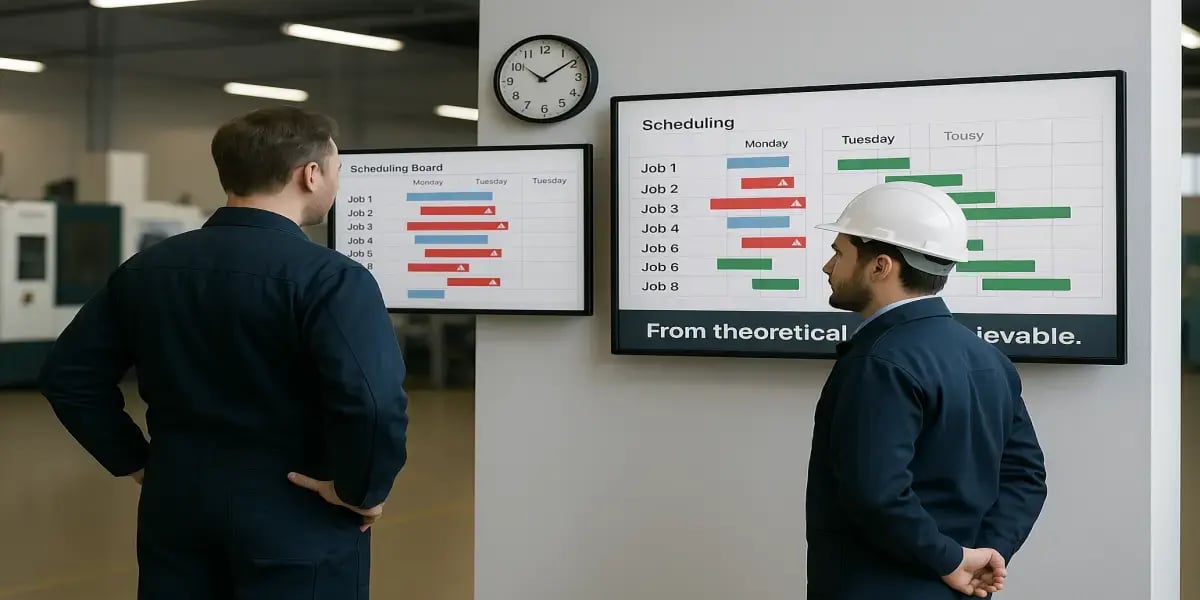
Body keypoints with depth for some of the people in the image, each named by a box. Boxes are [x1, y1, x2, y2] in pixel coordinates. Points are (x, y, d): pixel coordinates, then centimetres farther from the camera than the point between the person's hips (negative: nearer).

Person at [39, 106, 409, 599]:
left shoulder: (146, 269, 4)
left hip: (175, 501, 6)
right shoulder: (328, 277, -16)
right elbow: (374, 402, -29)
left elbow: (69, 376, 8)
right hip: (293, 518, -5)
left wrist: (134, 461, 11)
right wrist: (360, 490, -14)